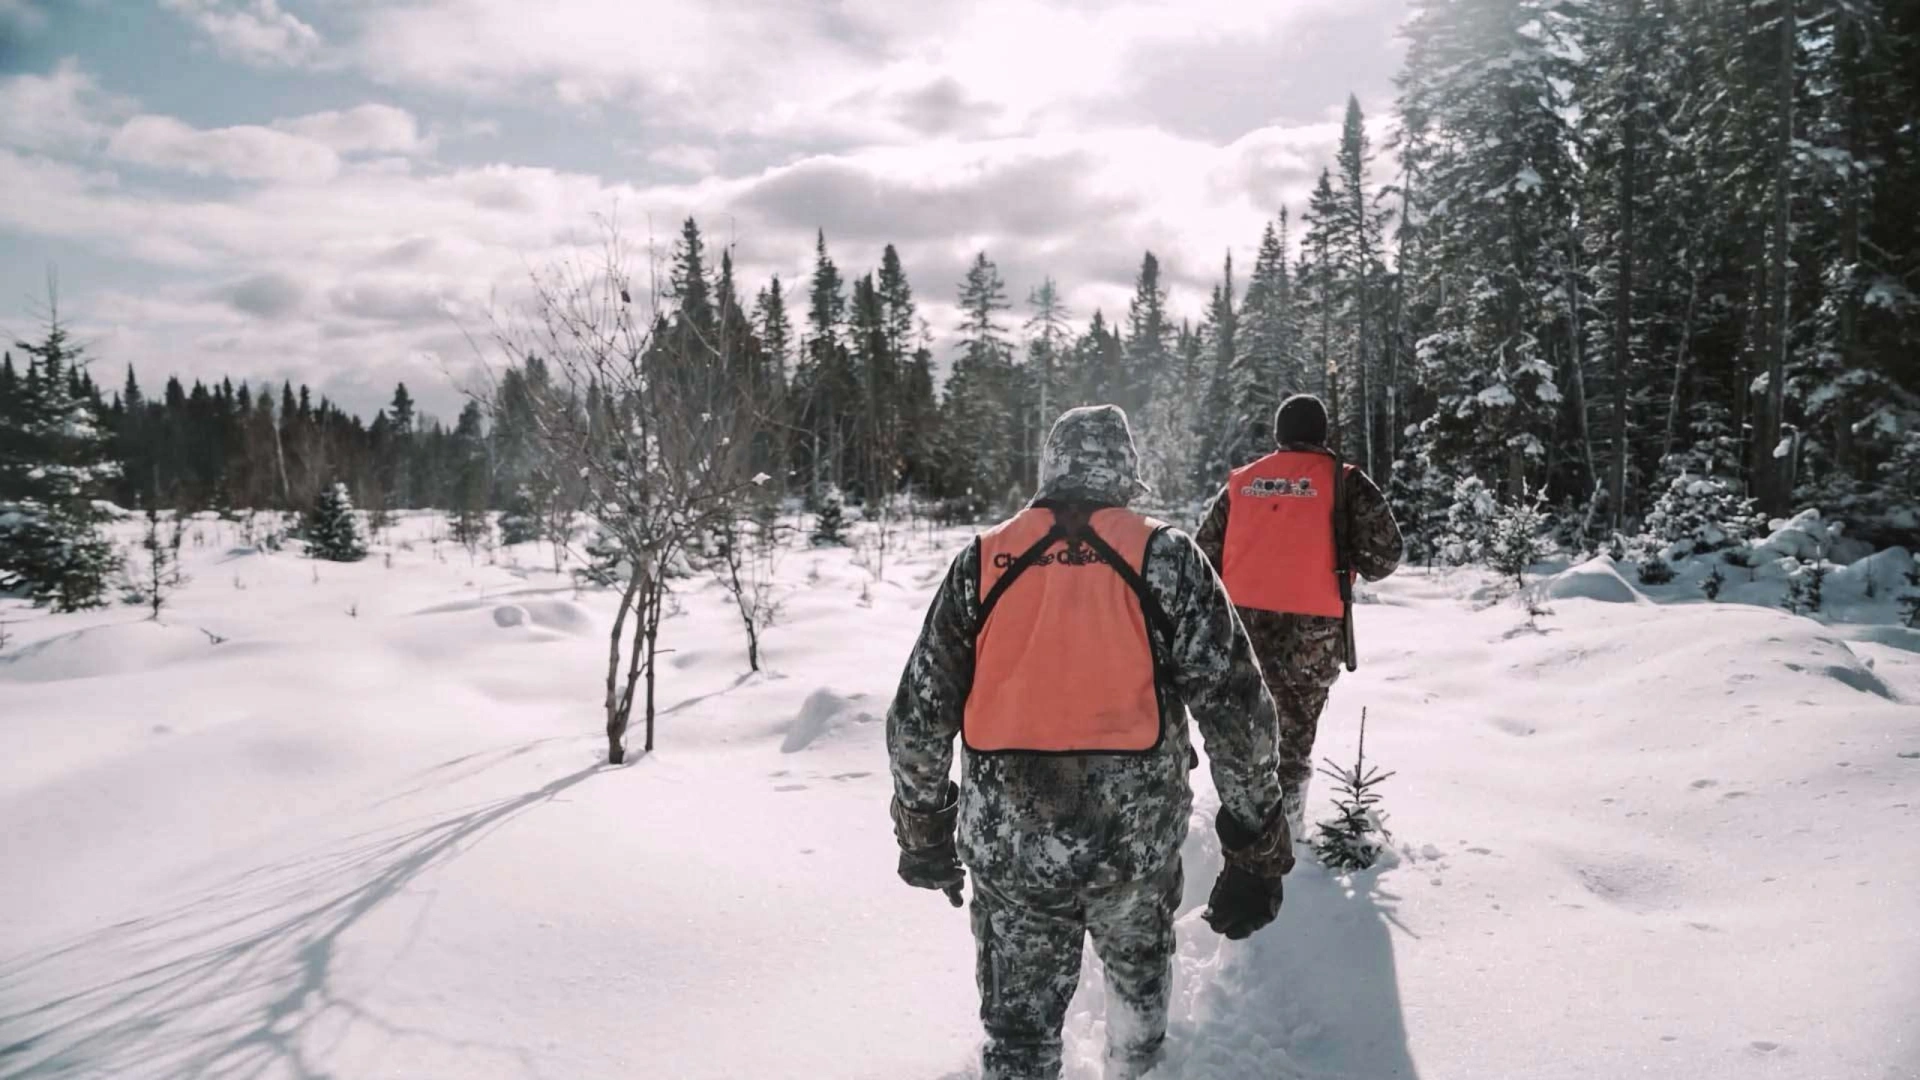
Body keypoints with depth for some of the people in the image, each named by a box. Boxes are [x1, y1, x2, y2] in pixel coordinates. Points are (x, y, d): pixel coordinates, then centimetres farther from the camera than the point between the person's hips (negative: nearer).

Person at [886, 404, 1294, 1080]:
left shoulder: (981, 561, -1)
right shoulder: (1165, 556, -6)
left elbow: (917, 718, 2)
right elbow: (1236, 710, -9)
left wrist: (924, 833, 15)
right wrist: (1258, 847, 1)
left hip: (1007, 841, 0)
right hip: (1137, 836, 0)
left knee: (1019, 1025, 16)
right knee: (1140, 963, 30)